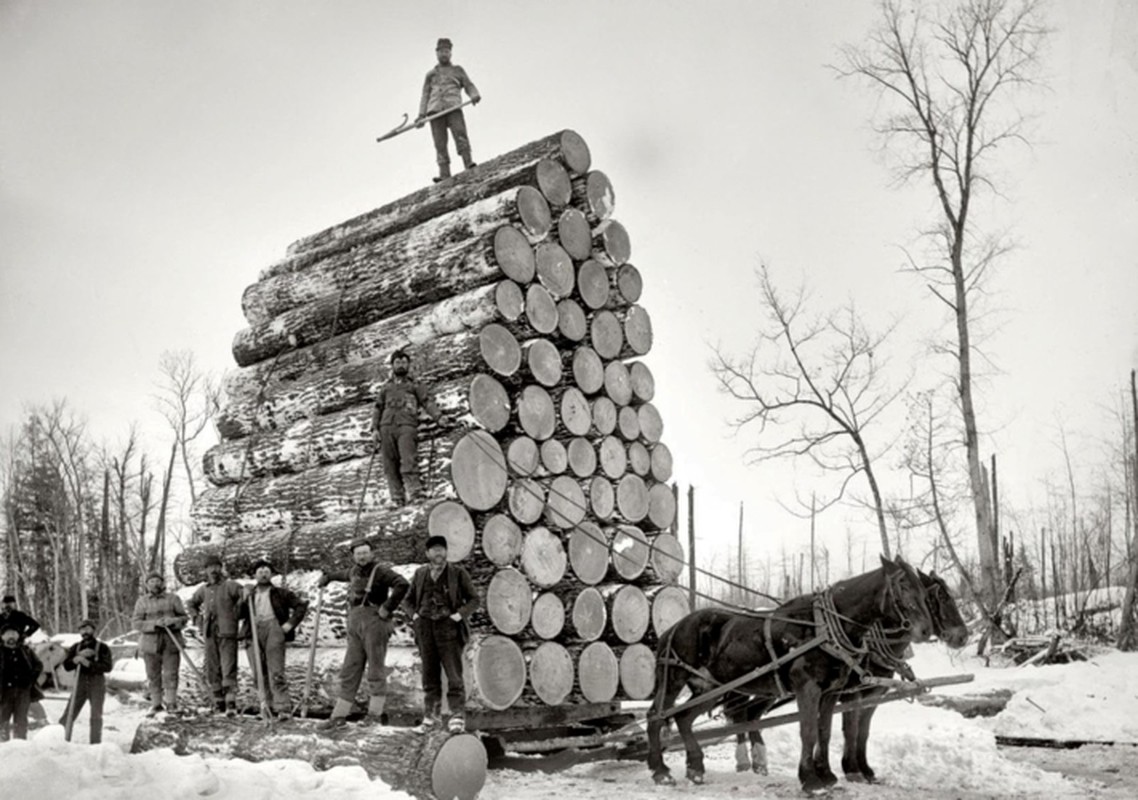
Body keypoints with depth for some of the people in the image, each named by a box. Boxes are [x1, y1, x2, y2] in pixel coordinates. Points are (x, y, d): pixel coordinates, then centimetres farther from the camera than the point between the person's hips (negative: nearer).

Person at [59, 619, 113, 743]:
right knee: (69, 714, -2)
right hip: (80, 683, 3)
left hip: (97, 683, -3)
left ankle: (95, 744, 5)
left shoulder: (102, 647, -1)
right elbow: (66, 665, 1)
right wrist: (77, 658, -17)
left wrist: (89, 663, -21)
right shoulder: (76, 647, 9)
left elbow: (108, 666, -12)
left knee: (96, 716, -2)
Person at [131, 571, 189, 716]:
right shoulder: (142, 601, 6)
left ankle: (171, 703, 4)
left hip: (171, 641, -1)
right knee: (153, 675, 5)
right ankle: (156, 704, 17)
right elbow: (136, 621, -2)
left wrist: (173, 621, -16)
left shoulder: (173, 598, 5)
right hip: (150, 642, 1)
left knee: (171, 674, -4)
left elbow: (184, 617, 5)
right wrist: (154, 624, -16)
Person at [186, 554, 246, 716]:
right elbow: (191, 604, 30)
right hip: (209, 634, 6)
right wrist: (198, 619, 17)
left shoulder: (230, 585, -3)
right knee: (212, 669, 8)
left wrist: (237, 614, -12)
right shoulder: (203, 590, 14)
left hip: (227, 633, -5)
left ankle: (231, 703, -14)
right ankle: (218, 700, 18)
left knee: (229, 669, -11)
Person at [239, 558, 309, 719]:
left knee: (276, 672, -12)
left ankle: (283, 708, -15)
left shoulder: (281, 593, 13)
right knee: (259, 674, 3)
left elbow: (301, 605, 9)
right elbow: (239, 614, 20)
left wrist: (291, 623, -1)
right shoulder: (249, 595, 22)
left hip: (273, 629, -4)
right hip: (253, 632, 4)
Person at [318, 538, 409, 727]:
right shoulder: (354, 571, 18)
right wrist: (328, 576, 54)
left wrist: (388, 607, -18)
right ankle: (339, 715, 12)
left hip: (374, 623, -7)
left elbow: (402, 584, -21)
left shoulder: (380, 571, -7)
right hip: (355, 625, 7)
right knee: (349, 670, 8)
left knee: (375, 670, -3)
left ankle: (374, 715, 1)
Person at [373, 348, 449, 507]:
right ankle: (397, 498, -5)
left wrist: (439, 416, -9)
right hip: (387, 427, 3)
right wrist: (374, 429, 7)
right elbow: (378, 409, 22)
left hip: (407, 426, -3)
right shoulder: (385, 388, 28)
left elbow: (427, 402, 9)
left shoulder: (415, 386, 21)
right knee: (390, 464, -5)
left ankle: (415, 492, -25)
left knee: (408, 461, -20)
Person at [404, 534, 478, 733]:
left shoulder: (458, 573, -1)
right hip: (425, 628, 3)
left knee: (453, 672, -7)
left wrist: (459, 615, -10)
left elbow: (474, 599, 2)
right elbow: (409, 599, 21)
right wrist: (414, 615, 4)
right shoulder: (420, 574, 9)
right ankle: (431, 713, 16)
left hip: (448, 627, -3)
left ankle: (457, 715, -4)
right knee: (429, 672, 6)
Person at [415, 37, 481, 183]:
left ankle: (469, 164, -32)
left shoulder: (458, 70, 25)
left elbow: (469, 85, 15)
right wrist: (421, 115, 10)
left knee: (460, 134, -23)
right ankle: (444, 175, -18)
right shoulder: (430, 74, 29)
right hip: (435, 109, 2)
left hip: (453, 107, -2)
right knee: (440, 142, -10)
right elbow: (425, 95, 23)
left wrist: (474, 95, -9)